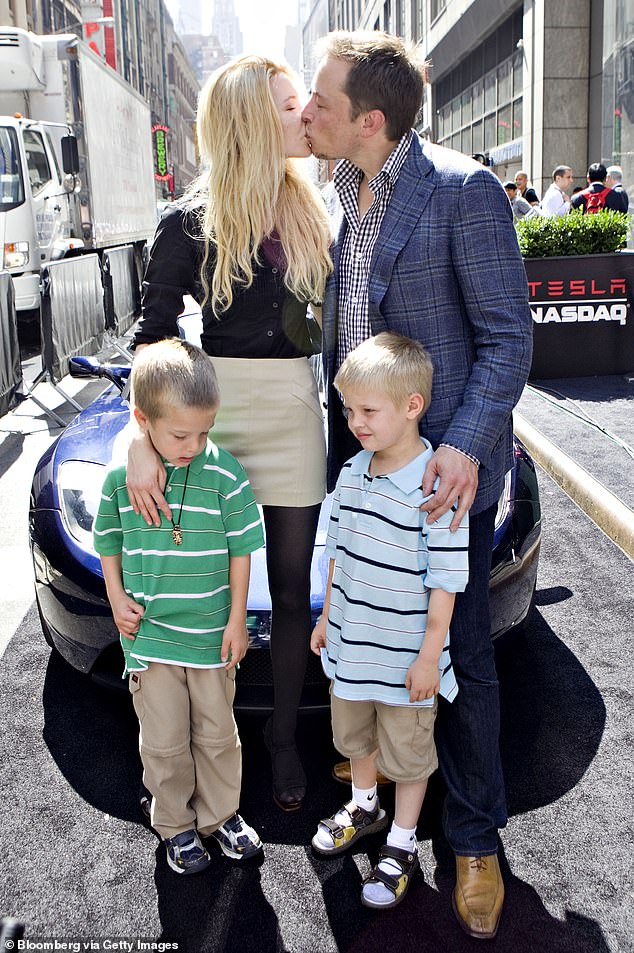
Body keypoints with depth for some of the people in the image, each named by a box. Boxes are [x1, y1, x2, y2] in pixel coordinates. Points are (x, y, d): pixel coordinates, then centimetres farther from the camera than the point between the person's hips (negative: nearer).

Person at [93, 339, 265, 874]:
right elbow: (108, 544, 8)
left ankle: (220, 815, 37)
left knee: (217, 735, 16)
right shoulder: (120, 478, -6)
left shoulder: (226, 475, -12)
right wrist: (117, 600, -3)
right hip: (148, 635, 1)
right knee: (164, 741, 12)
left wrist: (237, 619, -5)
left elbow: (241, 549, -6)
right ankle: (176, 826, 32)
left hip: (211, 634, 0)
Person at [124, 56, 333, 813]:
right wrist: (143, 441, -20)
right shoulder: (191, 222, -6)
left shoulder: (305, 210, 8)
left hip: (294, 413, 4)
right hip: (214, 411, -3)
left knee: (291, 591, 10)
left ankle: (283, 742, 27)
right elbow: (152, 335, -9)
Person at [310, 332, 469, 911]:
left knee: (408, 754, 14)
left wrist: (429, 655, -17)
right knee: (355, 736, 26)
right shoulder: (352, 473, -1)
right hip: (350, 645, 7)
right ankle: (364, 807, 51)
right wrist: (328, 617, 15)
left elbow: (446, 581, -19)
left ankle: (402, 846, 34)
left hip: (406, 656, -6)